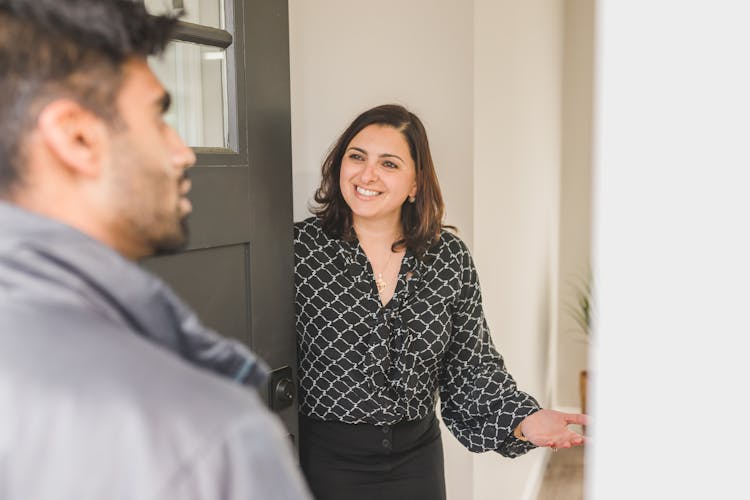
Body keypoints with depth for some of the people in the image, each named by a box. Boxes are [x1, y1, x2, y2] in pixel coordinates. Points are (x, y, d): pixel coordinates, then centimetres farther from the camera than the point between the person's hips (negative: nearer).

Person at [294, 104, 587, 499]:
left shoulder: (450, 258, -4)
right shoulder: (300, 247, -11)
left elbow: (471, 364, 2)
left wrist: (523, 420, -13)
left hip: (417, 458, 3)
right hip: (326, 461, -2)